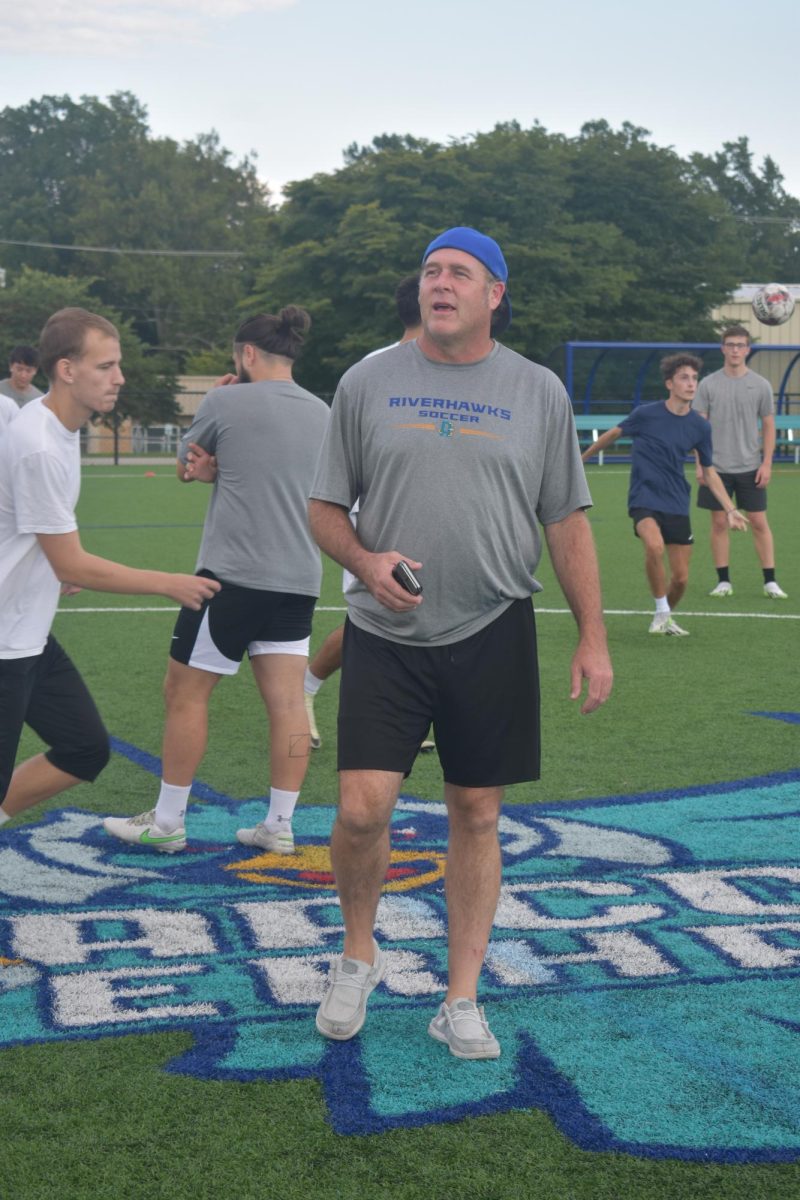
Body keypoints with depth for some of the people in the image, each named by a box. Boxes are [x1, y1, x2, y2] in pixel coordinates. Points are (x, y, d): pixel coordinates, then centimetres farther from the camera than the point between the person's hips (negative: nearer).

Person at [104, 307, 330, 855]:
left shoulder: (228, 402, -8)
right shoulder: (322, 413, 11)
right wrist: (219, 469, 4)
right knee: (286, 700, 5)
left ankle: (167, 821, 11)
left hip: (234, 573, -6)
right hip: (300, 579, 6)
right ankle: (280, 825, 7)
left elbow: (184, 467, 8)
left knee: (186, 691, 5)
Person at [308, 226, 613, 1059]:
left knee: (476, 817, 6)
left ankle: (462, 1001, 19)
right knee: (362, 809, -8)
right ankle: (357, 958, 20)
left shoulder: (539, 393, 4)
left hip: (493, 637, 1)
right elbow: (325, 508, 7)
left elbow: (567, 523, 6)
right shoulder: (368, 381, 3)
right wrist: (365, 561, -14)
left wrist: (592, 636, 1)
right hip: (385, 634, 0)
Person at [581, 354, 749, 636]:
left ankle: (665, 618, 32)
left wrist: (730, 510, 5)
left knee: (681, 578, 2)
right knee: (654, 546, -33)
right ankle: (662, 612, -12)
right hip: (644, 499, -3)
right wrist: (582, 457, 20)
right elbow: (613, 434, 10)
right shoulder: (646, 414, -9)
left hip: (677, 504, 3)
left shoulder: (700, 427, 0)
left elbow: (709, 472, 12)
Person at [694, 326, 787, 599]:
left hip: (750, 467, 0)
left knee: (759, 522, 0)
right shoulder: (708, 384, 2)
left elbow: (768, 426, 5)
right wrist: (700, 463, -4)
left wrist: (766, 463, -3)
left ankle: (770, 582, 5)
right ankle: (723, 581, 11)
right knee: (719, 523, 3)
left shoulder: (760, 385, 3)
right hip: (717, 467, 0)